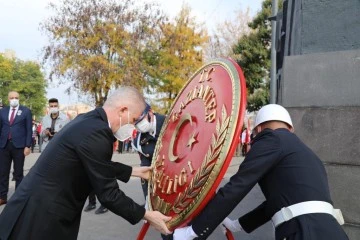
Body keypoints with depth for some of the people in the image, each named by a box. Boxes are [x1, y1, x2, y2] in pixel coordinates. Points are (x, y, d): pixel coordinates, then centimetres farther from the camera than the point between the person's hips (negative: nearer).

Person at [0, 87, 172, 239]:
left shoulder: (89, 121, 4)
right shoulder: (96, 132, -25)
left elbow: (102, 166, 17)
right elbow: (108, 194, -20)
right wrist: (146, 215, -11)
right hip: (40, 218, -9)